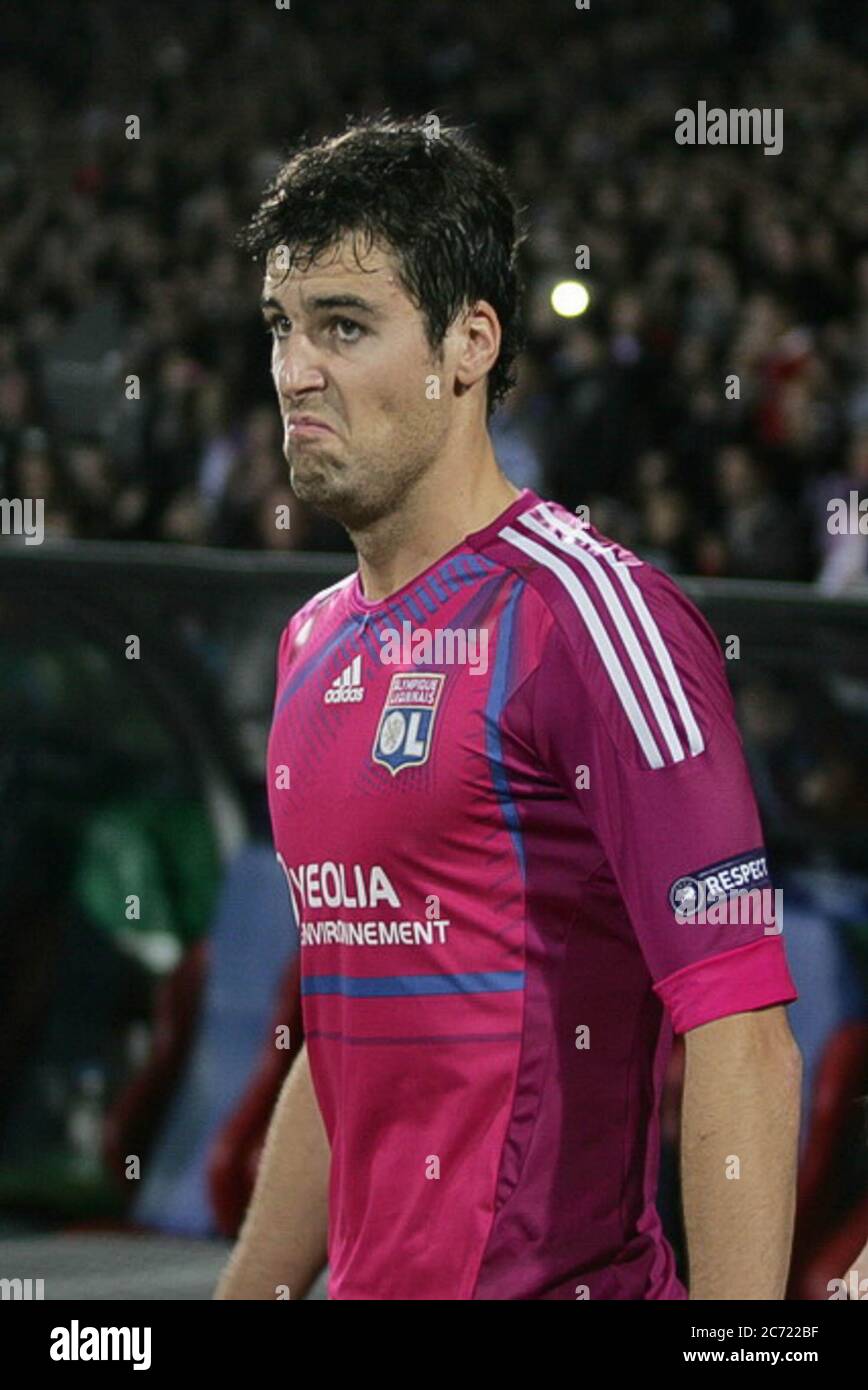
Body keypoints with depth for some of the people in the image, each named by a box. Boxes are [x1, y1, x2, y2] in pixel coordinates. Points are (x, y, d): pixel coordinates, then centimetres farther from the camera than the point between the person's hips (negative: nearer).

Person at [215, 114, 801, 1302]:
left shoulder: (591, 614, -13)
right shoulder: (315, 645, 14)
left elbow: (741, 1038, -19)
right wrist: (248, 1298, 18)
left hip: (554, 1276, -8)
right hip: (374, 1284, 8)